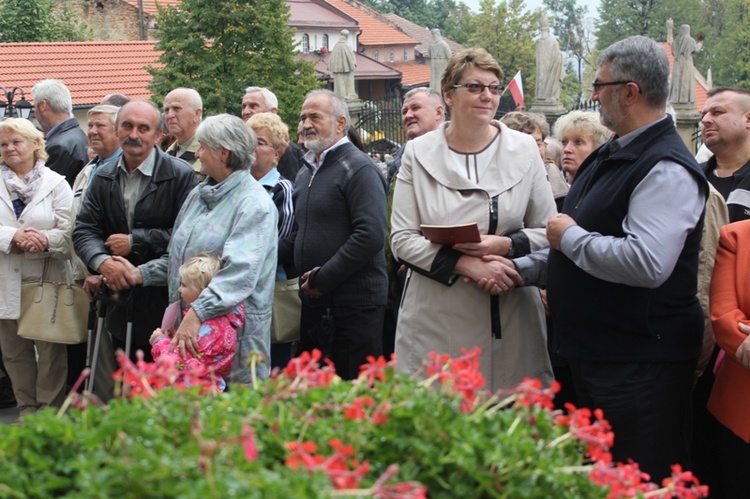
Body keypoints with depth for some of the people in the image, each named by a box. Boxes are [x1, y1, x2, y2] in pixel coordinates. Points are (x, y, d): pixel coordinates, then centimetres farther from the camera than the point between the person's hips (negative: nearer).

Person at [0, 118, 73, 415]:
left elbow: (69, 232, -6)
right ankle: (27, 411, 23)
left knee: (51, 352, 0)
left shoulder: (56, 184, 3)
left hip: (46, 281, -3)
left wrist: (40, 240, -22)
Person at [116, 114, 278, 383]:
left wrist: (197, 314, -34)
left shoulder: (254, 204, -13)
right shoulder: (198, 194, 14)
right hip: (185, 323, 8)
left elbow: (240, 272, -26)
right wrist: (141, 274, 10)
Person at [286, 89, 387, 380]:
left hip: (354, 304, -8)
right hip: (313, 303, 9)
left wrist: (323, 279, -18)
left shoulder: (358, 168, -11)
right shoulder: (306, 172, 19)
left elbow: (371, 235, -22)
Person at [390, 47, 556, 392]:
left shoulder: (523, 149, 6)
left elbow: (549, 232, 7)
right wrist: (465, 264, -16)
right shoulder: (419, 153, 2)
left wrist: (506, 245, -14)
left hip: (509, 321, 1)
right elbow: (401, 239, -3)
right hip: (435, 322, -1)